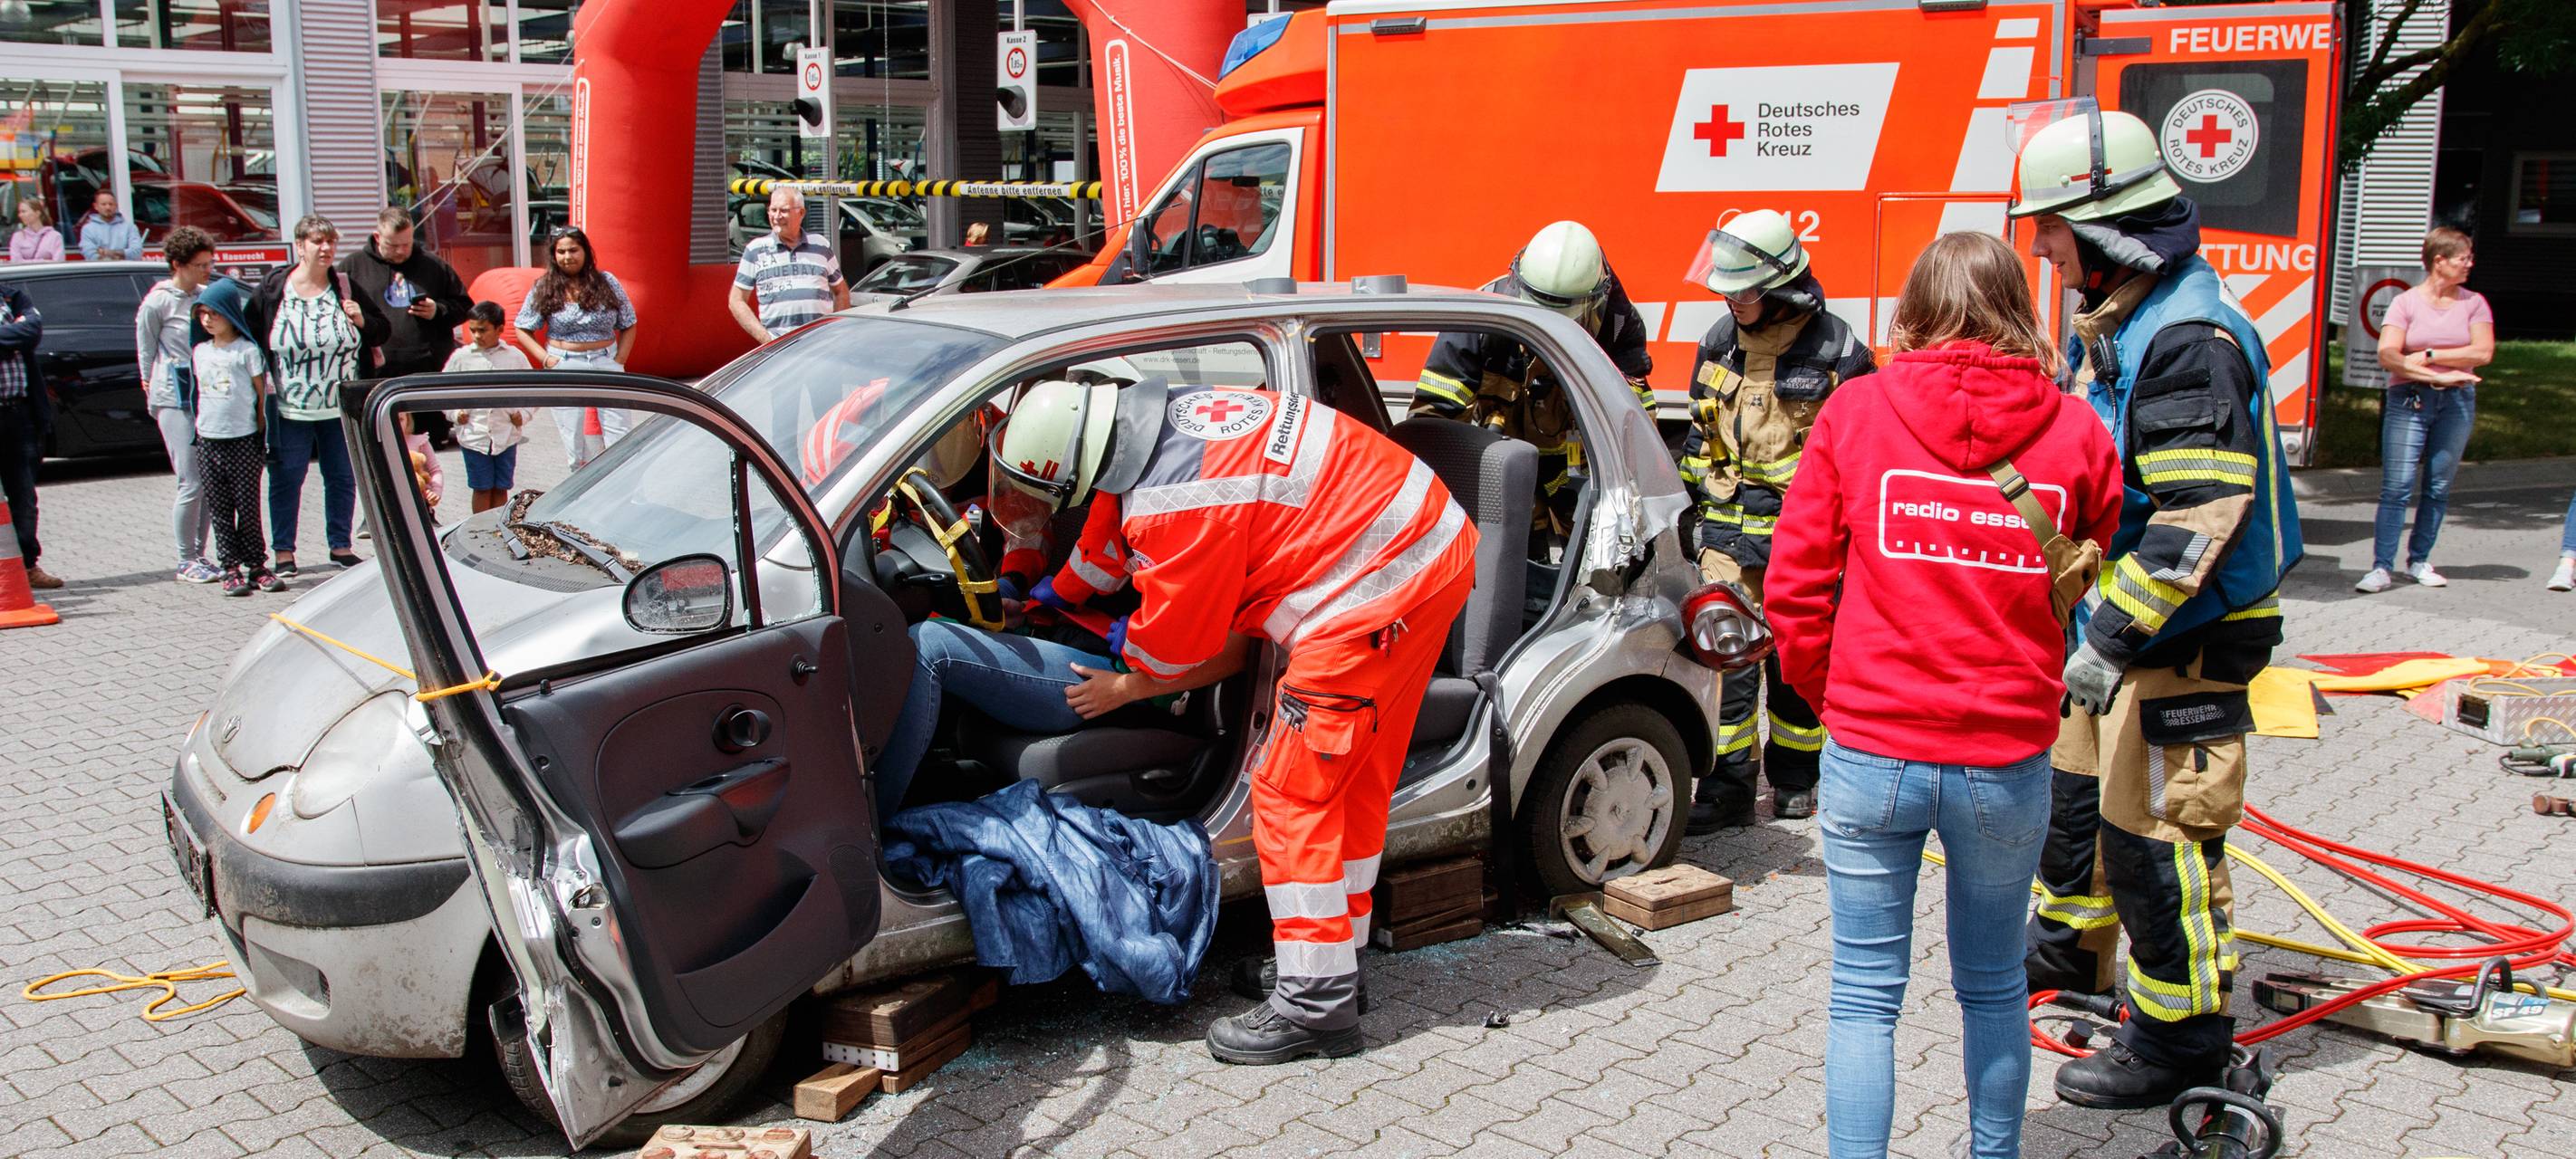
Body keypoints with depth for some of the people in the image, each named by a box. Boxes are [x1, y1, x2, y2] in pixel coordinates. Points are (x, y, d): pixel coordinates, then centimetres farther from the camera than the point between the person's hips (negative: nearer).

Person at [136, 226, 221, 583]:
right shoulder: (158, 301, -5)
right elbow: (146, 352, 3)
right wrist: (152, 390, 9)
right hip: (174, 398, -6)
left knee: (209, 481, 6)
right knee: (192, 483, -7)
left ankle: (199, 555, 16)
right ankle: (186, 563, 3)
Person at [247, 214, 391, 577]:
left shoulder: (347, 289, 3)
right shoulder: (271, 291, -3)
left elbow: (382, 331, 9)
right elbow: (249, 337, 3)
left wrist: (362, 321, -11)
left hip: (341, 408, 2)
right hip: (289, 410, -2)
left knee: (342, 478, 9)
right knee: (286, 479, 2)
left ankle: (340, 546, 21)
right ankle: (284, 552, 10)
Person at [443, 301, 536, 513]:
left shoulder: (515, 357, 3)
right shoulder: (461, 357, 3)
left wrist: (524, 414, -1)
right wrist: (455, 413, -2)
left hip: (506, 434, 1)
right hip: (474, 434, 0)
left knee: (501, 488, 6)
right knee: (482, 489, 3)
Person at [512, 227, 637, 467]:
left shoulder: (606, 282, 4)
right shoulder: (544, 289, 2)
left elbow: (628, 326, 8)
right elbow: (522, 330, 7)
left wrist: (619, 361, -3)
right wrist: (546, 359, -6)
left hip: (606, 362, 0)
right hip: (564, 366, 0)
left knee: (620, 437, -4)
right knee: (571, 436, 2)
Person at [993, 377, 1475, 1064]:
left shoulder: (1175, 506, -23)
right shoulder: (1166, 414, 6)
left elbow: (1173, 646, -7)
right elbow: (1113, 531, 28)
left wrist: (1122, 662, 14)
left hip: (1380, 591, -10)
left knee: (1294, 793, -4)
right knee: (1355, 777, 18)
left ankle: (1316, 1005, 0)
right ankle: (1335, 961, 31)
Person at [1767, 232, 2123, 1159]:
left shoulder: (1855, 412, -4)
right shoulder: (2075, 431, -1)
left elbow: (1793, 589, -2)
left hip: (1870, 752, -1)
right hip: (2010, 761, 2)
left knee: (1865, 992, 7)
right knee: (1993, 985, 19)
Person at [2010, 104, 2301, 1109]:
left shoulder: (2189, 339, -24)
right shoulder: (2115, 324, 10)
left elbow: (2203, 513, -29)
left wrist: (2114, 634, -28)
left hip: (2183, 637, -10)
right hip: (2119, 618, 10)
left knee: (2155, 831, -4)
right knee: (2078, 788, 23)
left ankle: (2180, 1034, 8)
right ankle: (2073, 945, 43)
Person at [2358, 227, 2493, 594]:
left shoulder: (2474, 303, 7)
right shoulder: (2406, 302, -1)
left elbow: (2483, 353, -4)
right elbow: (2387, 354, -12)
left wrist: (2429, 356, -9)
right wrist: (2440, 375, -18)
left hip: (2457, 402, 3)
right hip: (2409, 401, -3)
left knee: (2439, 488, 6)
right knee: (2397, 487, -9)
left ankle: (2418, 561, 17)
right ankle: (2381, 567, -10)